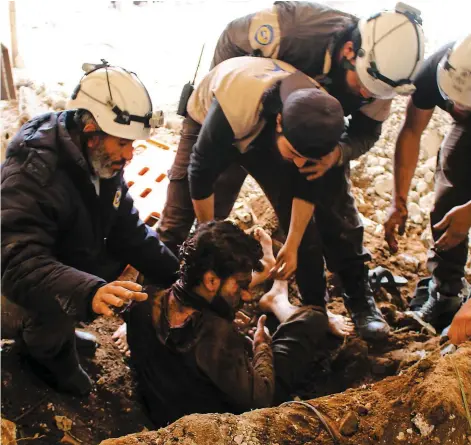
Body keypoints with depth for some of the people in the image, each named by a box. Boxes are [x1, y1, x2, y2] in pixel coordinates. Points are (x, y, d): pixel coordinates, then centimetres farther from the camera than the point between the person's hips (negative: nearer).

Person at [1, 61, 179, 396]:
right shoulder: (31, 175, -35)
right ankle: (45, 349, 0)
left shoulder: (102, 161, -11)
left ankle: (58, 327, 8)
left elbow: (127, 229, -4)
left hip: (71, 261, 8)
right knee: (61, 304, -34)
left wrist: (176, 274, -16)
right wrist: (88, 292, -61)